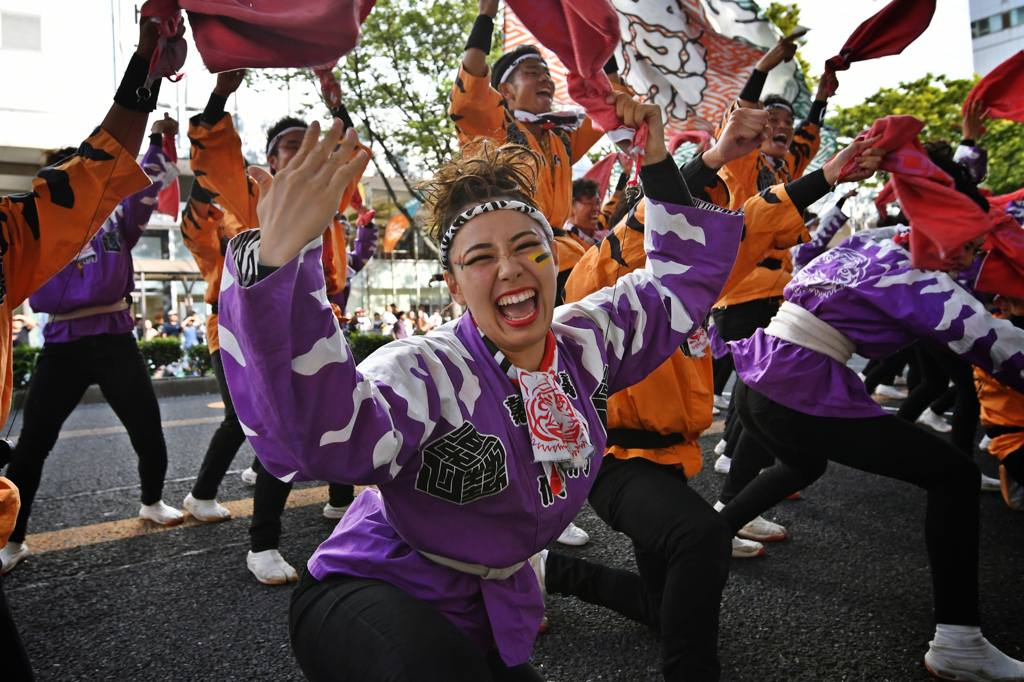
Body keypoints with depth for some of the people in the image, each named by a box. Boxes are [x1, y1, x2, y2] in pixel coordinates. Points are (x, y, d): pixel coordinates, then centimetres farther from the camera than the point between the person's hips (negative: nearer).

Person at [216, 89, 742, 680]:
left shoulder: (587, 342, -6)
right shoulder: (428, 371, -27)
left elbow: (684, 278, 7)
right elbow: (312, 435, -47)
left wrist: (658, 161, -1)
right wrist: (279, 257, -58)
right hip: (368, 598, -6)